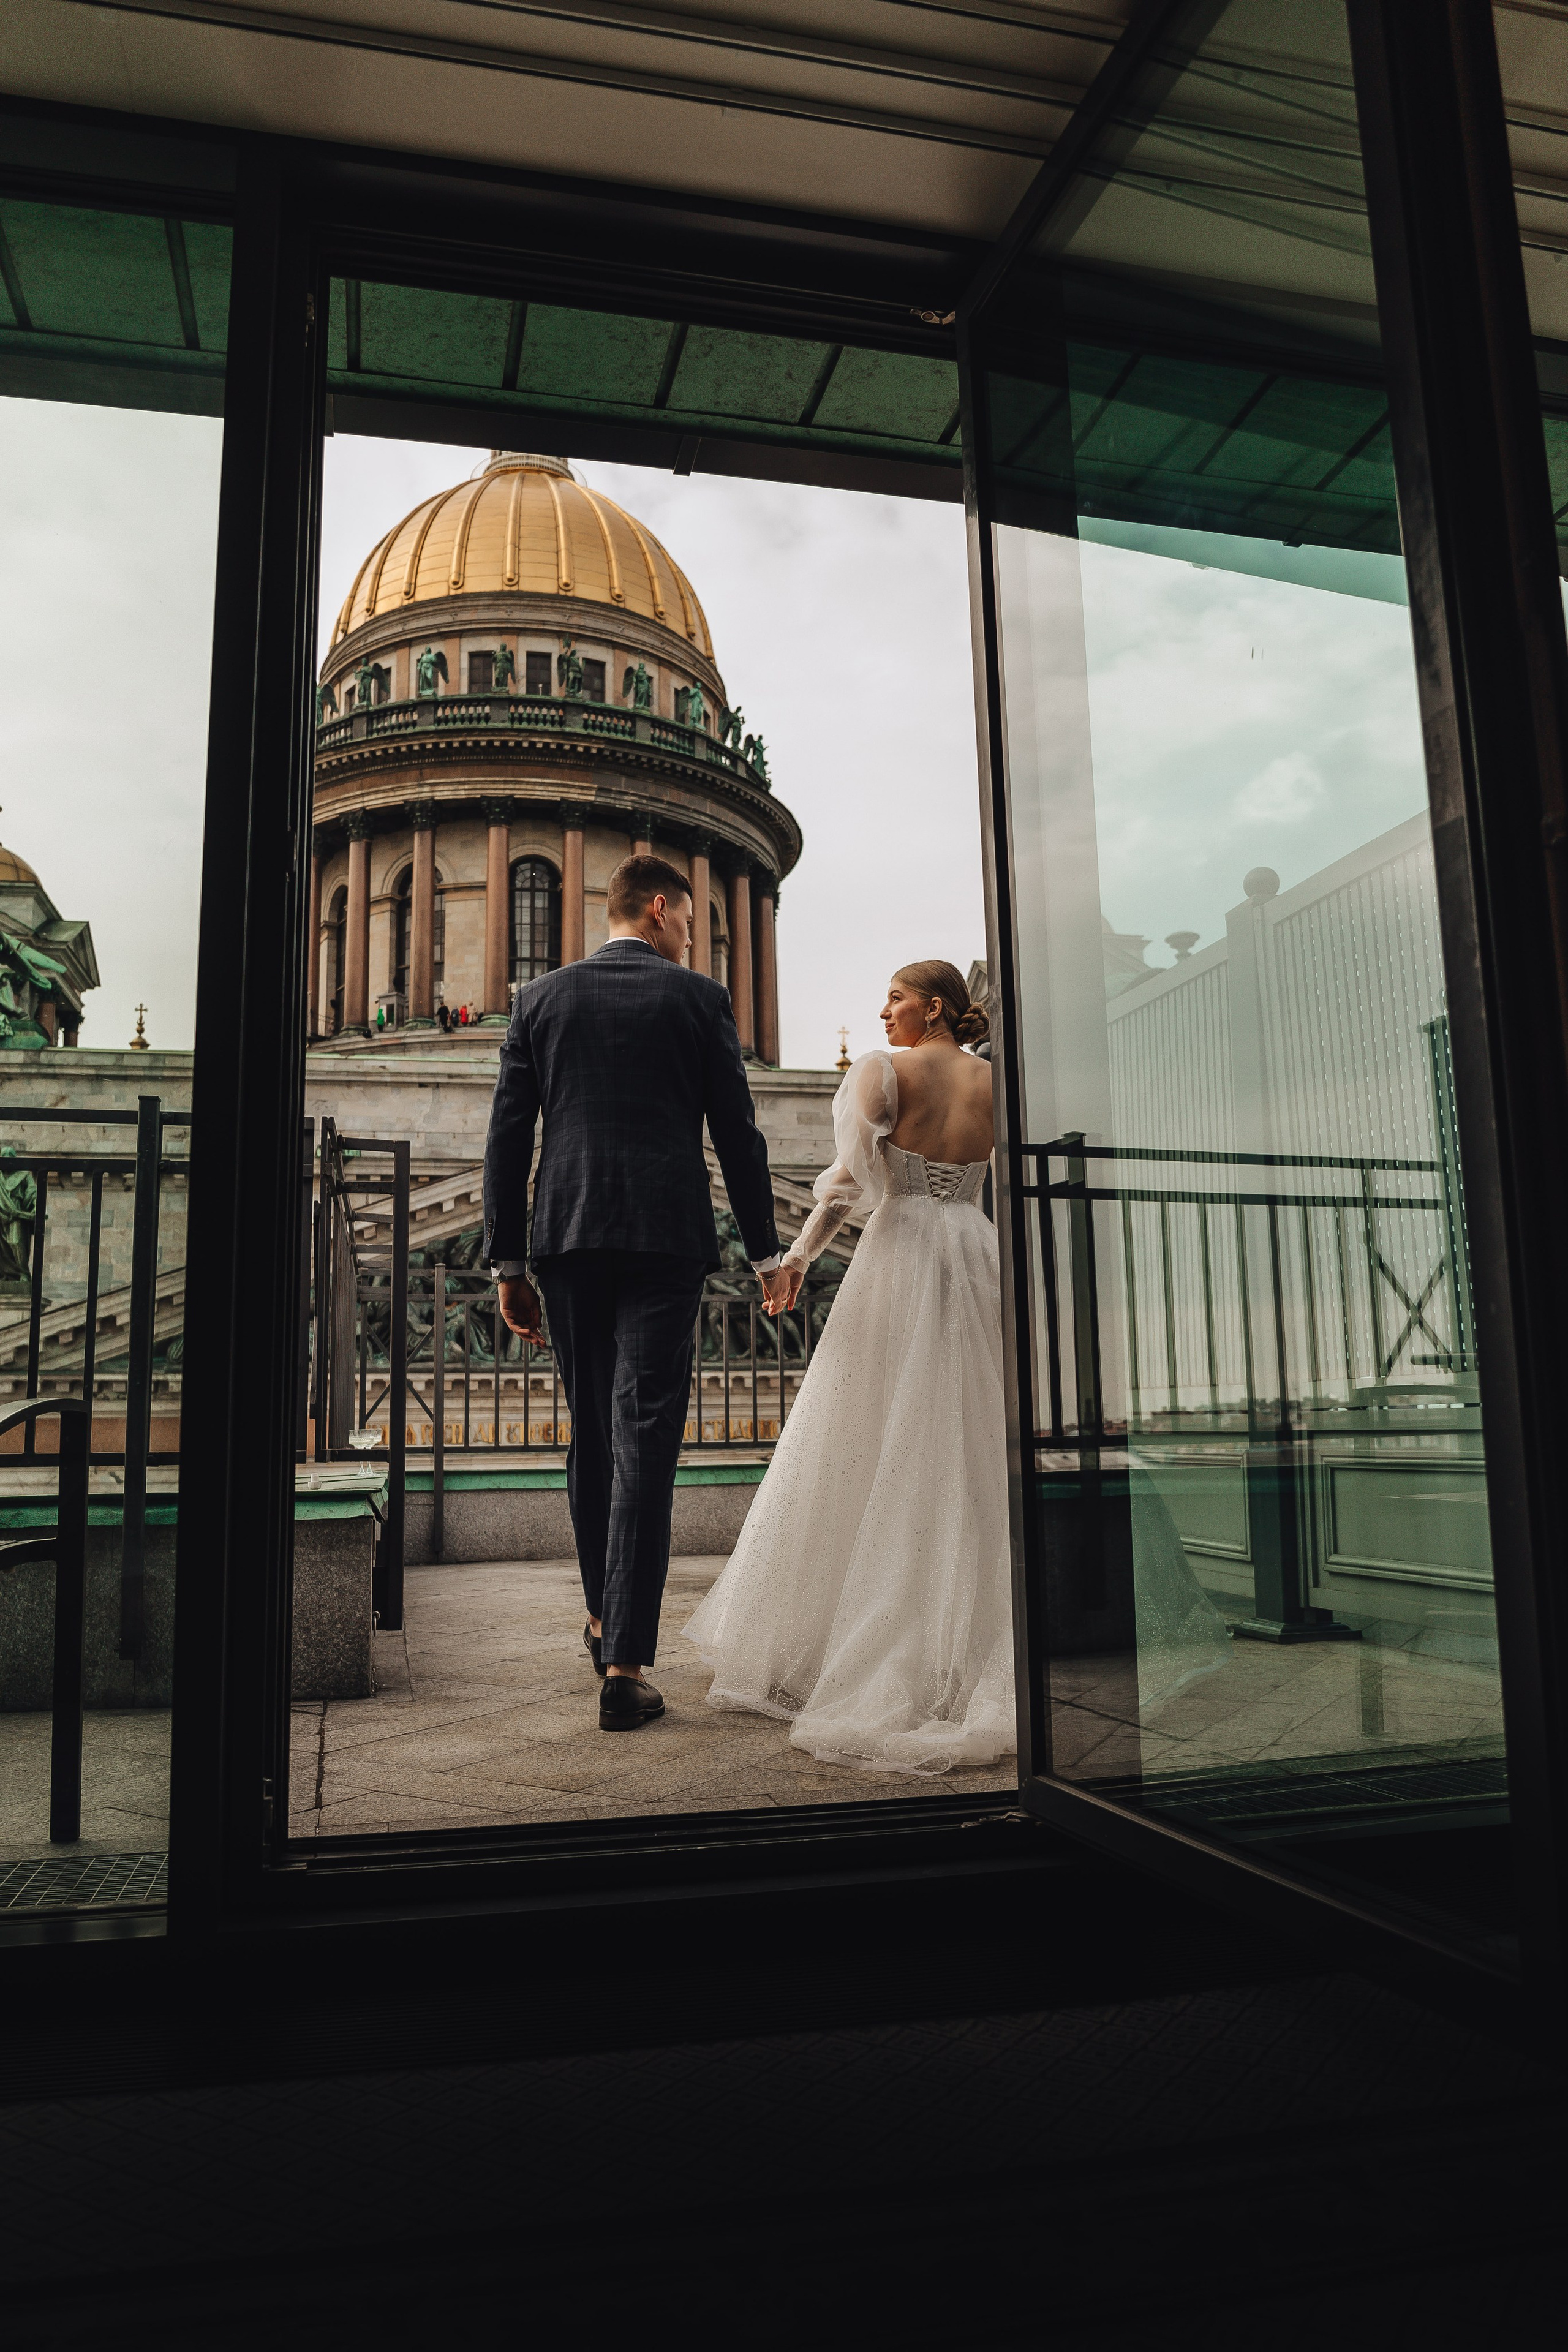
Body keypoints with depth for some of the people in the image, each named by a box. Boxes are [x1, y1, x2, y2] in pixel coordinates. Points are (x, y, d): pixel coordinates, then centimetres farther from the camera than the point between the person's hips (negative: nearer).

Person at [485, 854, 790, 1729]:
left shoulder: (541, 997, 11)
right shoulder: (699, 998, 4)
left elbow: (508, 1135, 7)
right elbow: (738, 1133, 3)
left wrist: (508, 1262, 10)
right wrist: (767, 1252, 10)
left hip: (567, 1236, 3)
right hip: (667, 1237, -3)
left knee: (591, 1436, 17)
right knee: (645, 1442, -4)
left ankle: (604, 1619, 32)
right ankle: (625, 1665, -7)